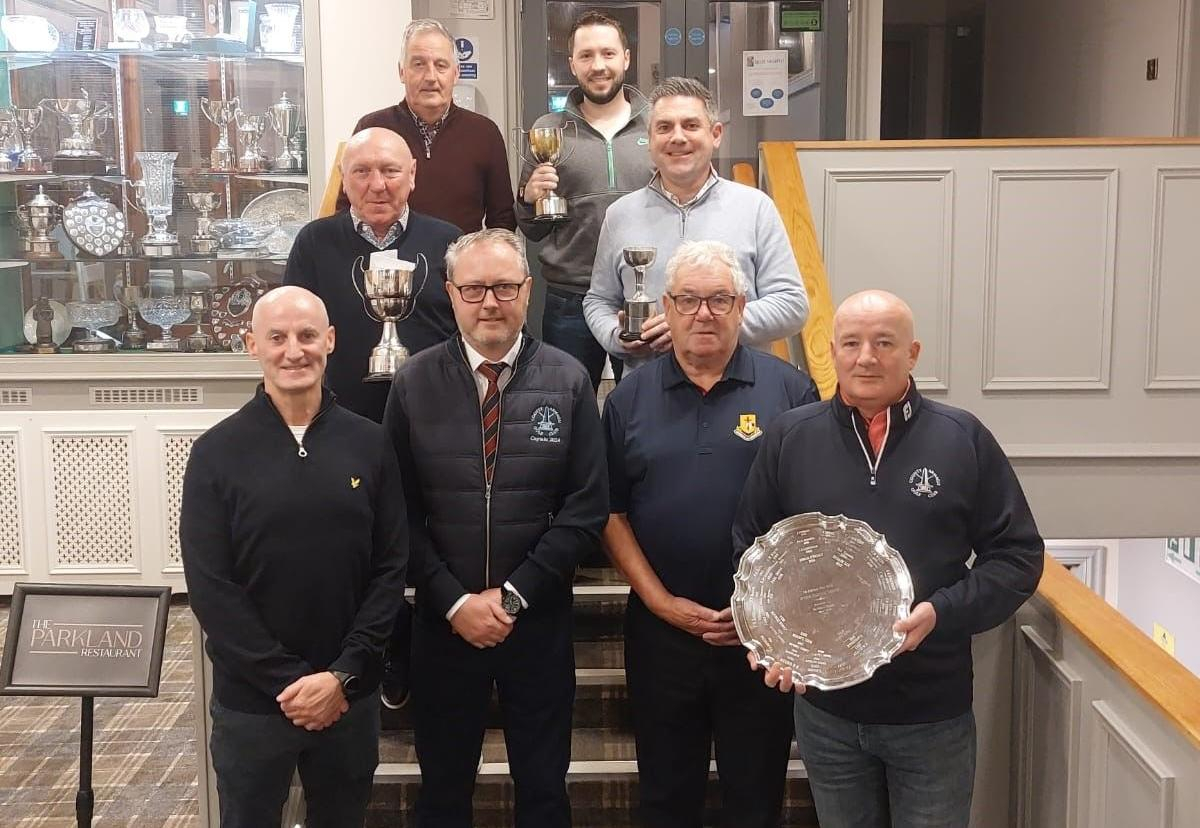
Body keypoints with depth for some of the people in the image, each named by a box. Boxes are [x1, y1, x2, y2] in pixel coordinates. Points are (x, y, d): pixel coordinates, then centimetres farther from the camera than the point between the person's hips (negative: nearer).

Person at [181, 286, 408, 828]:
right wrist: (288, 681, -13)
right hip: (250, 701, -1)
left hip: (352, 697, 2)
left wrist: (342, 675, -10)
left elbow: (392, 568, -1)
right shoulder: (216, 453, -5)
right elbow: (209, 587, -8)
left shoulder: (370, 445, 0)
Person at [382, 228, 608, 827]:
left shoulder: (568, 382, -4)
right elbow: (400, 511, -3)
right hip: (442, 621, 1)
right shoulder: (413, 384, -3)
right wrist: (454, 601, -11)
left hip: (539, 621, 0)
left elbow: (587, 508, -6)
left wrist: (514, 594, -11)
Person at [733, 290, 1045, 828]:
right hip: (825, 710, 2)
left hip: (933, 712, -1)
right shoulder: (789, 438, 0)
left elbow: (1017, 555, -2)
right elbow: (750, 551, 7)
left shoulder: (964, 439, -4)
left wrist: (941, 613, -17)